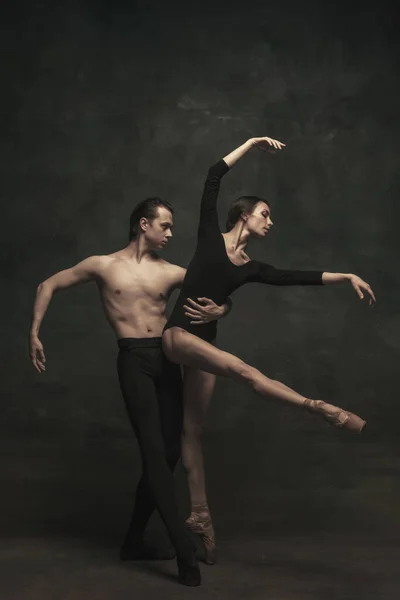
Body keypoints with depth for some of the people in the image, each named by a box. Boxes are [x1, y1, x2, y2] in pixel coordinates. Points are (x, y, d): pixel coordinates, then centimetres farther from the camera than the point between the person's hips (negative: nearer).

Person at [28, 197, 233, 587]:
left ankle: (134, 540, 20)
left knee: (169, 452, 5)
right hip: (134, 360, -4)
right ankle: (184, 550, -14)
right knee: (154, 450, -13)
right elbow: (48, 286, 14)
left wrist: (218, 311, -10)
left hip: (168, 359, 5)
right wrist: (34, 333, 5)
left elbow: (221, 296, 15)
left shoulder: (172, 273, 12)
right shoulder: (103, 265, 6)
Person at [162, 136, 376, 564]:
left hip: (203, 343, 5)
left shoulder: (251, 268, 13)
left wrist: (346, 277, 5)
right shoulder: (211, 237, 3)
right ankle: (322, 409, -32)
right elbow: (213, 178, -1)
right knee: (240, 369, -27)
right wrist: (252, 143, 1)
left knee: (192, 430, 4)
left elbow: (298, 278, 10)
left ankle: (199, 515, 5)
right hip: (178, 336, -5)